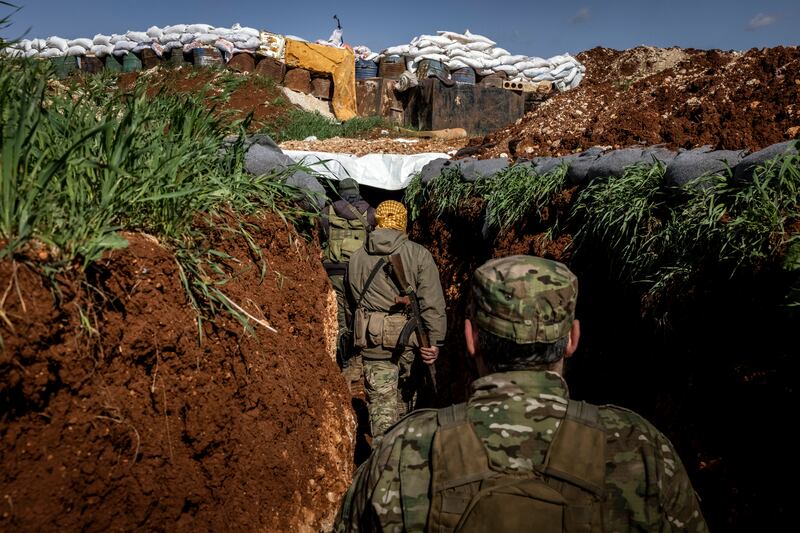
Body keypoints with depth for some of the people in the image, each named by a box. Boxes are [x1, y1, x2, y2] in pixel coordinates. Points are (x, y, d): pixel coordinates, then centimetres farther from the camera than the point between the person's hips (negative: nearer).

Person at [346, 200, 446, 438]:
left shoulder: (356, 259, 6)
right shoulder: (419, 254, -5)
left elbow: (353, 302, 10)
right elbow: (433, 302, -13)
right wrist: (435, 340, -13)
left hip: (372, 340, 1)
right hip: (410, 339, 0)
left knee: (380, 398, 5)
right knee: (407, 392, 24)